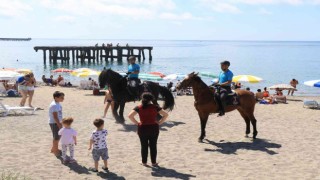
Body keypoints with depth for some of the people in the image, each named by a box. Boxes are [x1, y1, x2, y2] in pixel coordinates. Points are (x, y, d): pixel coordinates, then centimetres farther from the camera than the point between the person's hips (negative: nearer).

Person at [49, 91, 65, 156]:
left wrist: (60, 123, 21)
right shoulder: (54, 105, -23)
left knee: (58, 136, 20)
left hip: (58, 122, 10)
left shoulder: (58, 104, 7)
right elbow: (55, 117, -25)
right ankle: (55, 151, 15)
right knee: (56, 137, 1)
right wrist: (59, 125, -24)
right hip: (54, 123, -10)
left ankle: (53, 149, 35)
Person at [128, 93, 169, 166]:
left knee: (144, 146, 10)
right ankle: (153, 162, 16)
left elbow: (130, 115, -12)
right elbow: (165, 115, -3)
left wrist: (136, 123, -4)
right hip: (153, 128, 0)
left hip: (142, 128, 0)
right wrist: (159, 122, 0)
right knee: (153, 146, 9)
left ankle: (144, 162, 17)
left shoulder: (139, 107, -3)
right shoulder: (155, 107, -1)